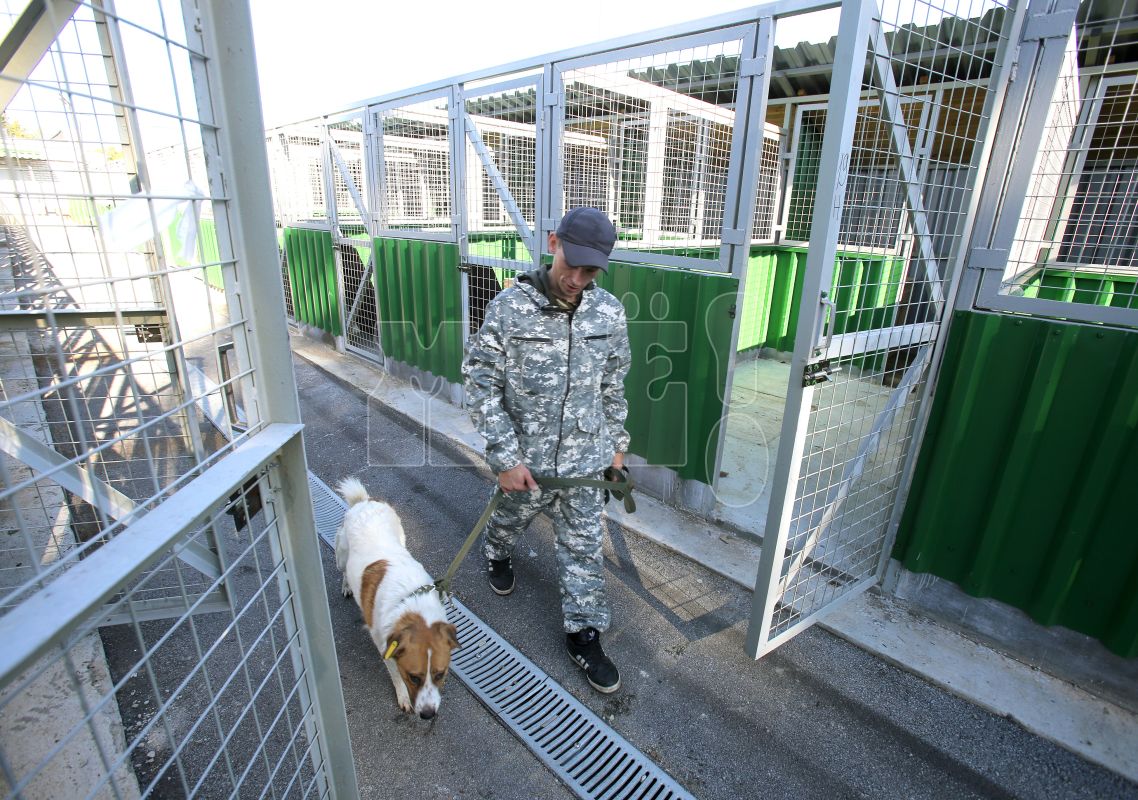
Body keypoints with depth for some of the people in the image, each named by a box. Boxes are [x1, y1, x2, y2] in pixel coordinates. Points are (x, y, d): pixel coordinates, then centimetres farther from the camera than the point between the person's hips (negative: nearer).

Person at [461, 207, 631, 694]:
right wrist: (505, 456, -16)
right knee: (510, 519, 26)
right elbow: (481, 385, -14)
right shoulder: (509, 307, -17)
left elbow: (613, 387, 6)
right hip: (523, 457, -1)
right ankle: (497, 556, 60)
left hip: (584, 460, 2)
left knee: (583, 547, 12)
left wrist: (616, 444, 12)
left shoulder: (610, 313, -6)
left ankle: (583, 633, 32)